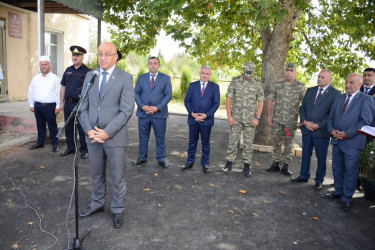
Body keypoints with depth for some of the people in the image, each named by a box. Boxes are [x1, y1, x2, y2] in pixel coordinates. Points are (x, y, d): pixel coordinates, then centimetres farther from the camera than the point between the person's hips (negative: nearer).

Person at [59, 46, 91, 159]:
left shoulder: (87, 71, -5)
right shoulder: (68, 70, 12)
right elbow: (63, 87, 15)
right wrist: (61, 102, 11)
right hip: (68, 103, 6)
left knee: (82, 128, 0)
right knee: (68, 127, 13)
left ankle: (84, 150, 13)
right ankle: (70, 147, 28)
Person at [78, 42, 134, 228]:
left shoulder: (125, 78, -7)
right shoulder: (90, 76, 8)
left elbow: (127, 110, -13)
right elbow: (83, 106, 6)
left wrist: (107, 132, -18)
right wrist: (88, 130, -8)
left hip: (114, 137, -4)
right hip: (93, 136, 4)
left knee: (118, 177, 9)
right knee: (96, 175, 19)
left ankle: (118, 210, 27)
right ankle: (97, 204, 39)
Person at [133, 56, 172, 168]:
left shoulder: (166, 78, 4)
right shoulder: (141, 78, 10)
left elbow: (168, 95, -3)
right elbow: (136, 93, 6)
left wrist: (157, 108, -14)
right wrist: (142, 106, -11)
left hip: (159, 113, -2)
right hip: (143, 113, 2)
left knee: (160, 138, 6)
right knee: (143, 137, 10)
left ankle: (161, 159, 18)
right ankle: (142, 158, 24)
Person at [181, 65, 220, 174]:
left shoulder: (214, 87, 3)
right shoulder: (192, 85, 8)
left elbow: (216, 103, -3)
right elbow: (187, 101, 4)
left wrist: (206, 115, -14)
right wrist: (192, 113, -11)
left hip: (207, 120, -1)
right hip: (193, 120, 2)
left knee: (205, 143, 7)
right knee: (192, 142, 11)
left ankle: (205, 165, 19)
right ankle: (190, 163, 23)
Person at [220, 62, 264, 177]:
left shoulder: (258, 84, 0)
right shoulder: (235, 81, 0)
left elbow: (261, 101, 2)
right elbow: (228, 99, 0)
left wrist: (257, 118, -7)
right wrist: (229, 116, -7)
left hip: (250, 119, 0)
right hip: (236, 118, 0)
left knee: (248, 143, 4)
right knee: (232, 141, 3)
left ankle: (246, 167, 14)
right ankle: (228, 165, 15)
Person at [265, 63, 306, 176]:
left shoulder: (300, 87, -2)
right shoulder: (277, 85, 5)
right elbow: (270, 100, 8)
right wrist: (268, 116, 3)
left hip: (291, 121, -2)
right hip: (277, 120, 2)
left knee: (289, 144, 6)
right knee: (276, 142, 9)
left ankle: (286, 166, 15)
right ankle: (275, 164, 21)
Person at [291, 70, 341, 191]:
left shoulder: (335, 93, -5)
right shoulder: (310, 90, 11)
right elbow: (302, 108, 10)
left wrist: (318, 125, -16)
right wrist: (304, 121, -6)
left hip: (321, 131, -4)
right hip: (306, 129, 5)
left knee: (321, 157, 6)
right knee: (306, 154, 14)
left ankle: (319, 181, 20)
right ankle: (304, 176, 28)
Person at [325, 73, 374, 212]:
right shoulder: (339, 98, 13)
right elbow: (331, 117, 15)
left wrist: (347, 134, -19)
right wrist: (331, 130, -5)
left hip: (353, 142, -5)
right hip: (337, 140, 6)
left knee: (350, 172, 4)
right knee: (337, 169, 16)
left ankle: (346, 199, 17)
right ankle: (338, 191, 34)